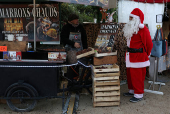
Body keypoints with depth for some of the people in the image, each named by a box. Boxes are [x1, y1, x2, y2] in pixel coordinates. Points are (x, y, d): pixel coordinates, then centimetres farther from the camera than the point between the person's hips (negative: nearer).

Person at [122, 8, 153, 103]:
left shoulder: (143, 29, -17)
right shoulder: (131, 28, 11)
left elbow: (149, 44, -12)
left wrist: (146, 54, -1)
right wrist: (129, 51, 17)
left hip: (139, 56, -9)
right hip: (130, 56, 9)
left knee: (137, 76, -3)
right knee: (130, 74, 17)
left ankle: (139, 95, 8)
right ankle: (132, 90, 33)